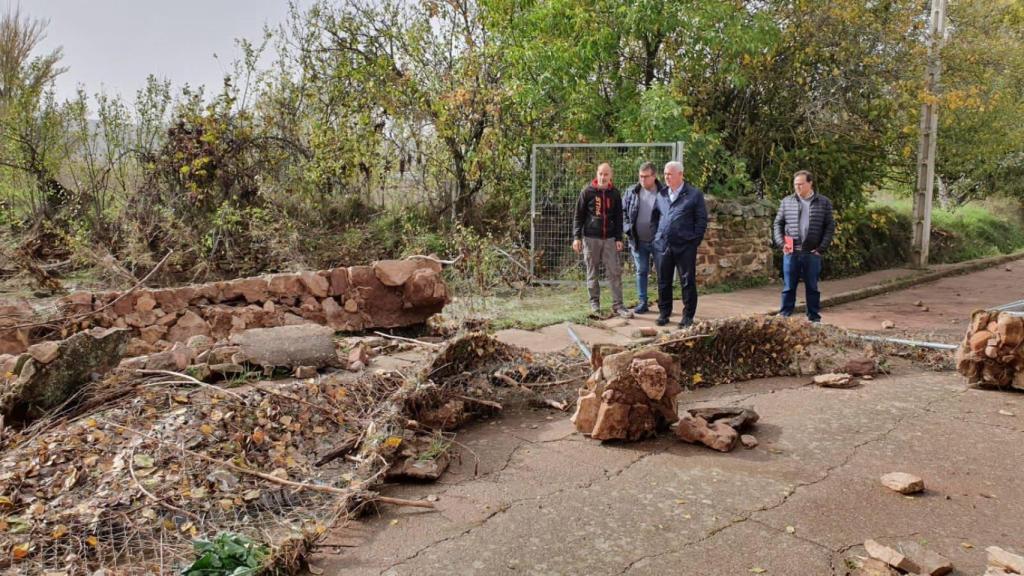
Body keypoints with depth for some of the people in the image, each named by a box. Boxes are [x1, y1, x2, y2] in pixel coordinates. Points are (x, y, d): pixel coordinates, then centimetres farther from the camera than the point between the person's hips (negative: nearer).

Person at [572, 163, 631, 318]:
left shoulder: (615, 194, 6)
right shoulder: (587, 192, -1)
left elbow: (618, 218, 8)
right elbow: (578, 216, -1)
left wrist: (619, 238, 1)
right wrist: (576, 236, -9)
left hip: (609, 239, 2)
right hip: (590, 238, -2)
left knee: (615, 272, -1)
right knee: (592, 273, 5)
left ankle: (618, 305, 4)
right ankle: (594, 303, 17)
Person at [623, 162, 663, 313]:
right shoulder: (632, 192, 1)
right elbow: (623, 211, 11)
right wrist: (627, 227, 0)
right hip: (638, 240, 4)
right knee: (641, 271, 12)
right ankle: (642, 302, 20)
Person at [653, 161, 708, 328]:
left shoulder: (694, 195, -1)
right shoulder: (661, 195, 13)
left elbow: (702, 220, -1)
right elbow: (655, 216, 20)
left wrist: (694, 241, -8)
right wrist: (656, 237, 10)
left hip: (685, 247, -4)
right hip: (662, 245, 4)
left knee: (688, 282, 3)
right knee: (663, 282, 9)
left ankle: (688, 316, 12)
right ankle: (664, 313, 21)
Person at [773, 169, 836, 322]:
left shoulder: (824, 203, 3)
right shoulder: (786, 202, 6)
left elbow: (830, 227, 2)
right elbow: (778, 224, 10)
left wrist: (821, 248, -6)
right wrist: (781, 243, -4)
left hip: (812, 253, -1)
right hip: (791, 253, 1)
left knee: (812, 287, 8)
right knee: (788, 287, 6)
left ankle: (814, 318, 17)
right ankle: (784, 316, 12)